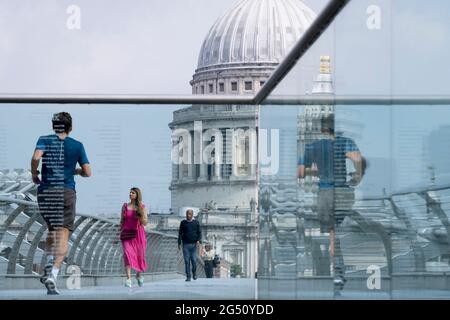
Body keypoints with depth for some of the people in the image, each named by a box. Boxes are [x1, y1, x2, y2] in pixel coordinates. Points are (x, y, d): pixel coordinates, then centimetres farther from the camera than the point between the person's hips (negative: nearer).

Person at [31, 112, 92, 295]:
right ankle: (53, 275, -24)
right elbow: (88, 173, 6)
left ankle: (49, 265, 5)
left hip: (45, 192, 2)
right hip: (67, 192, -2)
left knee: (52, 229, 24)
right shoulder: (77, 146, 6)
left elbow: (36, 157, -15)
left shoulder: (45, 140, 4)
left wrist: (34, 174, 2)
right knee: (63, 235, -6)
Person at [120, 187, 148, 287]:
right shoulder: (125, 206, 7)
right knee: (127, 254, -18)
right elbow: (122, 221, 11)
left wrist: (140, 215, -20)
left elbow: (145, 223, -2)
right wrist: (120, 233, 7)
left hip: (138, 233, 0)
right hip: (127, 233, 0)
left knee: (140, 256, 8)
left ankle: (139, 275, 36)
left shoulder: (142, 207, 3)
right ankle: (128, 279, -24)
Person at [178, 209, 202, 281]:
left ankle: (194, 273, 19)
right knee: (187, 261, -4)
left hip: (194, 244, 0)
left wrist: (199, 240, -11)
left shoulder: (196, 222, 7)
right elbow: (180, 233, 8)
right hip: (186, 244, 0)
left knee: (194, 260, -6)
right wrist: (179, 243, 2)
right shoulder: (183, 223, 8)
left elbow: (199, 232, 6)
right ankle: (188, 277, 0)